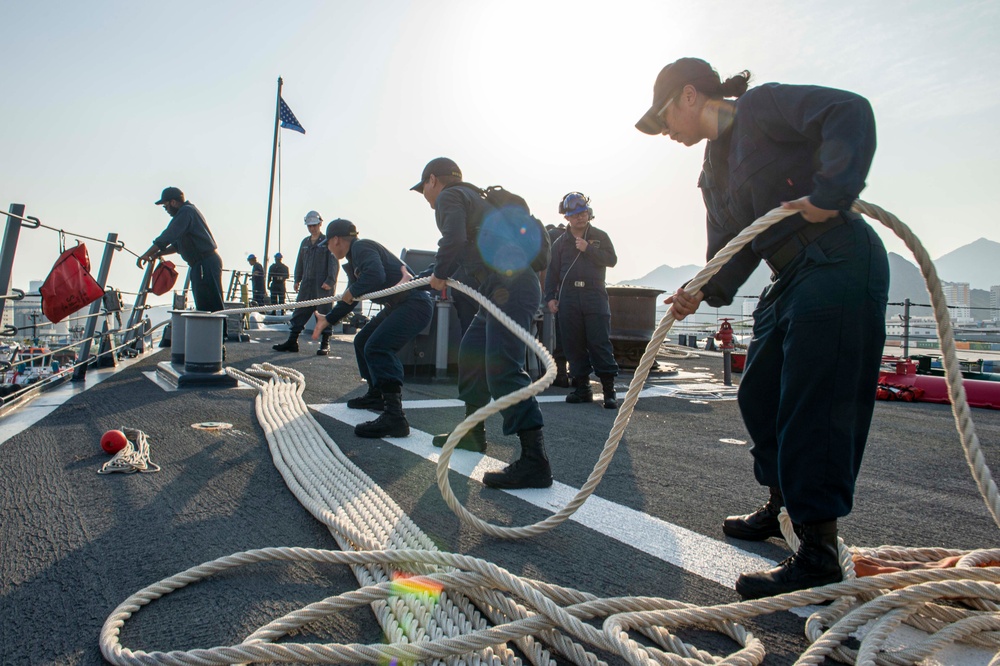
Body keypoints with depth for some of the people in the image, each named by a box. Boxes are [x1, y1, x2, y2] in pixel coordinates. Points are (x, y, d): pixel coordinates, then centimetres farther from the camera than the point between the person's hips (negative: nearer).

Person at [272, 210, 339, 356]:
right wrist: (297, 279, 18)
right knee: (299, 311, 6)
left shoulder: (328, 242, -1)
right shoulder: (305, 242, 18)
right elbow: (299, 262, 24)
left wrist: (330, 281, -16)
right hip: (306, 284, 6)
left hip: (323, 285, -6)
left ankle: (325, 344, 5)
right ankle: (292, 341, 10)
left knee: (324, 312, -2)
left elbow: (334, 263, -8)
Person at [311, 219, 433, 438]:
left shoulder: (361, 247, -11)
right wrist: (328, 320, 38)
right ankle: (376, 395, 36)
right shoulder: (354, 261, 20)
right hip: (396, 306, 11)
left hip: (414, 303, -11)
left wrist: (351, 292, -16)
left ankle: (394, 416, -34)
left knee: (376, 347, -26)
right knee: (362, 341, 23)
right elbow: (350, 299, 32)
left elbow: (376, 274, -31)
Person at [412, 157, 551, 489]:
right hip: (505, 287, 10)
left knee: (502, 370, -17)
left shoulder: (449, 196, -1)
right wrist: (419, 278, 44)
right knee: (470, 353, 22)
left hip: (509, 288, -10)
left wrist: (439, 274, -3)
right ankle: (473, 433, 36)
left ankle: (534, 461, -19)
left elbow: (454, 239, -21)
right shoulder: (470, 197, 28)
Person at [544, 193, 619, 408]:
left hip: (595, 295, -2)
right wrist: (550, 297, 3)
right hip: (568, 297, 2)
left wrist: (588, 249, -9)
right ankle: (582, 387, 10)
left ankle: (609, 389, -6)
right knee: (573, 344, 1)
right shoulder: (560, 242, 16)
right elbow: (552, 271, 13)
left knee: (600, 342, -9)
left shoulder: (600, 237, 12)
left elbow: (612, 260, -1)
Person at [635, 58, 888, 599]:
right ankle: (781, 505, 35)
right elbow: (733, 248, 13)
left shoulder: (761, 107, -6)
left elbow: (850, 111, -19)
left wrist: (829, 194, -29)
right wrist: (704, 291, -5)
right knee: (759, 395, 15)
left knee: (814, 406, -11)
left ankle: (820, 553, -2)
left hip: (839, 266, -10)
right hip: (790, 280, 10)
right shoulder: (713, 172, 19)